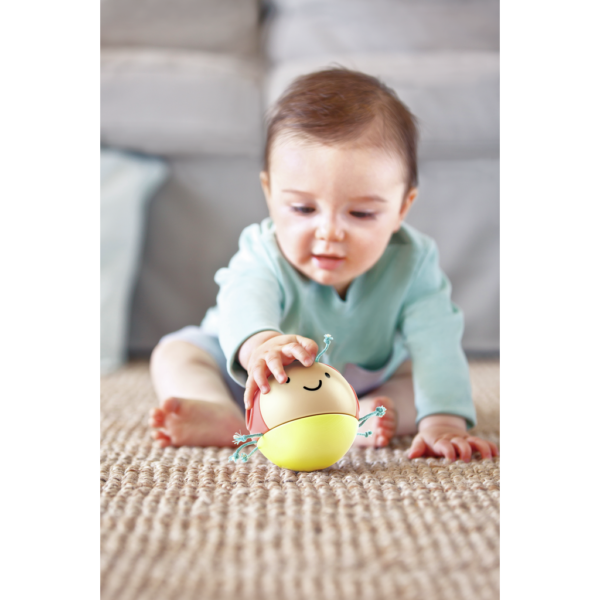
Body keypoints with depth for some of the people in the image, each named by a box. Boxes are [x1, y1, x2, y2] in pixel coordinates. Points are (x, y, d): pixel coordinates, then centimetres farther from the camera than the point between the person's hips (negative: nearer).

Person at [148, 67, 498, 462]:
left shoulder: (411, 263, -25)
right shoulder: (265, 257, -32)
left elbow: (436, 341, -34)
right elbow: (245, 303, -54)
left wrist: (443, 421, -51)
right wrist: (259, 343, -80)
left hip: (369, 384, 2)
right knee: (175, 352, -16)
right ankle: (221, 416, -41)